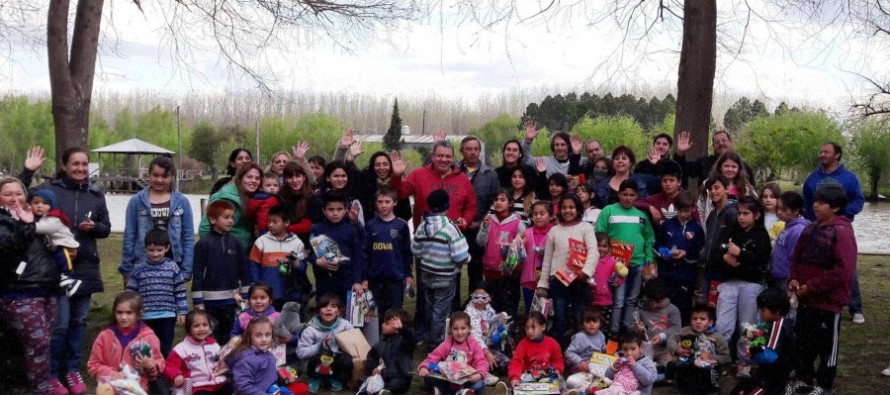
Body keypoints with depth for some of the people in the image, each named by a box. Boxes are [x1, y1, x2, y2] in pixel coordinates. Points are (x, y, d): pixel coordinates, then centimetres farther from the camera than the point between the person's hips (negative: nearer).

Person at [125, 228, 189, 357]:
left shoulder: (173, 268, 0)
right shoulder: (138, 270, 0)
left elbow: (180, 292, 3)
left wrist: (182, 312, 0)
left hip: (167, 317, 0)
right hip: (145, 318, 1)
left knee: (165, 350, 7)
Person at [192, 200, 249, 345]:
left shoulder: (235, 243, 6)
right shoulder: (203, 244, -7)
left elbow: (243, 271, 11)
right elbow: (198, 274, -7)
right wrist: (198, 302, -9)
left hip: (231, 300, 4)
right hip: (210, 301, -4)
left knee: (228, 335, 11)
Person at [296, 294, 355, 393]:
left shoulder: (345, 325, -8)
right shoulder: (311, 330, -14)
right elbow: (300, 353, -16)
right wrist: (319, 347, -28)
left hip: (337, 363, 2)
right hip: (319, 367, -2)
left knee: (347, 360, -31)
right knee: (324, 351, -33)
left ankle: (335, 379, 3)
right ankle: (315, 379, -5)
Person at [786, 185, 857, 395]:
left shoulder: (842, 232, -17)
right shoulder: (810, 229, 8)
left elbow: (843, 271, -22)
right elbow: (797, 258, 17)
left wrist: (812, 286, -20)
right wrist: (794, 279, -2)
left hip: (829, 300, -7)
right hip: (805, 298, 7)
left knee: (827, 344, 8)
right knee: (803, 341, 17)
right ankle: (804, 378, 33)